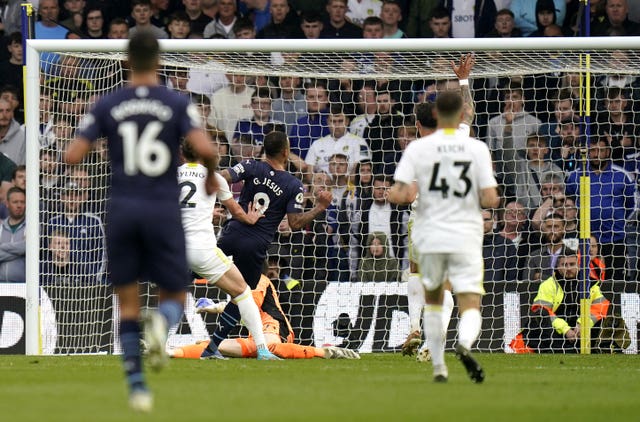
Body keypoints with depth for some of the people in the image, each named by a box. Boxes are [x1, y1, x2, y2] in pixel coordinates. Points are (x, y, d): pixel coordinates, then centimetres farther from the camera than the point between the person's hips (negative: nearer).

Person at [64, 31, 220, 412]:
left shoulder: (108, 106, 2)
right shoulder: (178, 104, -2)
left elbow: (73, 155, -2)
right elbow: (205, 148, -15)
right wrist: (211, 174, 6)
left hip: (122, 209, 1)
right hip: (164, 210, -1)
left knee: (128, 306, 10)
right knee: (175, 298, 10)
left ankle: (137, 387, -1)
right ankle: (162, 323, -27)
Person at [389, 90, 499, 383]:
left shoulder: (417, 148, -2)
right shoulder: (477, 149, -2)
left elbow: (397, 196, -9)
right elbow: (490, 199, -6)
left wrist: (406, 194, 14)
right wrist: (490, 200, 17)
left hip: (429, 238, 1)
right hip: (466, 238, -1)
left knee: (432, 300, 23)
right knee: (470, 306, -3)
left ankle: (439, 367, 20)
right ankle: (464, 344, -36)